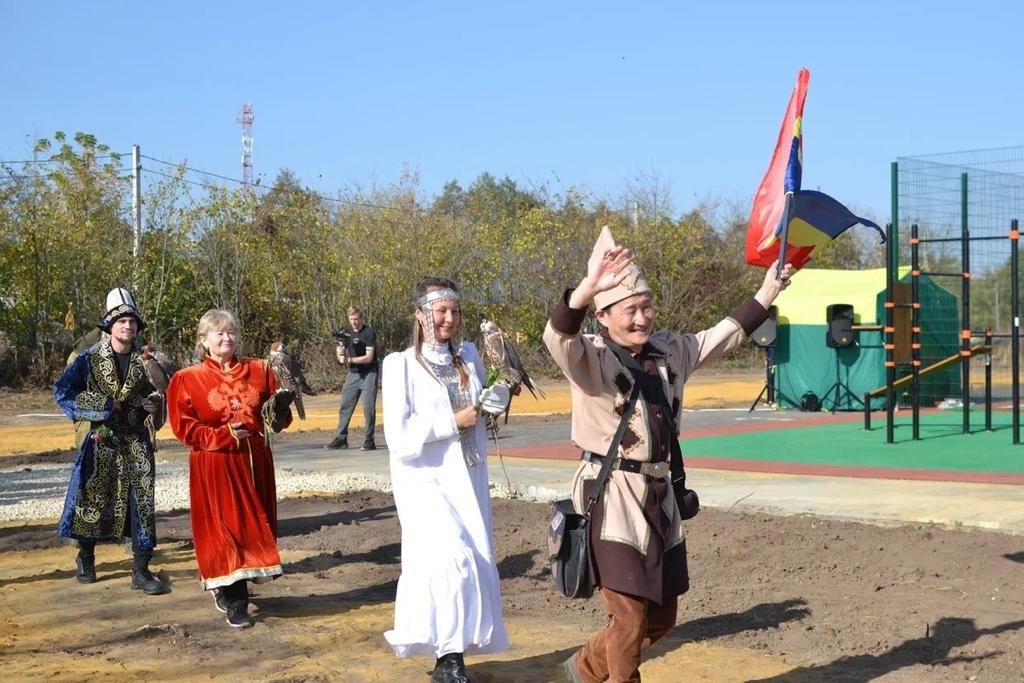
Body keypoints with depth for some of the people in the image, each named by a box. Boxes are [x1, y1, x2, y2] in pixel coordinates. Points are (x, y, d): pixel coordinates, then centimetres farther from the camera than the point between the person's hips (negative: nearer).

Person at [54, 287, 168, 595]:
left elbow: (155, 395, 14)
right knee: (94, 497, 7)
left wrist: (153, 404, -10)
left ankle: (141, 570, 0)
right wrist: (103, 407, -14)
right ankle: (85, 558, 29)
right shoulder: (89, 358, -4)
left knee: (142, 500, -4)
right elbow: (62, 392, -6)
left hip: (135, 441, 2)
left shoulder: (144, 359, 4)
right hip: (99, 440, -2)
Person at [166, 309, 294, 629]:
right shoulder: (187, 379, -2)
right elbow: (184, 427, -6)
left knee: (253, 525, 8)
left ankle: (227, 587, 29)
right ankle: (235, 603, 2)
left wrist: (279, 411, -14)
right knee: (224, 528, -5)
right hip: (214, 467, -4)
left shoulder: (259, 370, 7)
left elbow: (278, 414, 11)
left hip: (254, 462, 4)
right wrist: (223, 435, -17)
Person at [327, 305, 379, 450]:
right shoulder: (347, 333, 8)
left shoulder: (369, 333, -9)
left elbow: (369, 357, -15)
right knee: (345, 407, 3)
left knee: (369, 408, -6)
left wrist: (349, 360, -19)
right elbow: (341, 357, 8)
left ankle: (369, 440, -1)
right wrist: (340, 352, -15)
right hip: (353, 374, 5)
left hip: (369, 374, -5)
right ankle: (341, 438, 8)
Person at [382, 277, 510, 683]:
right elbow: (399, 436, -13)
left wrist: (502, 389, -5)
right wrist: (453, 422, -14)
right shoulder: (401, 365, -6)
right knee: (452, 558, -21)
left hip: (469, 480, 5)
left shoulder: (469, 356, 7)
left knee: (475, 565, 4)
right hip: (426, 480, -5)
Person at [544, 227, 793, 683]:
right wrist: (588, 287, -53)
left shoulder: (670, 351, 8)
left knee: (661, 618, 15)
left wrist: (767, 292, 15)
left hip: (659, 493, 7)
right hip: (613, 496, -7)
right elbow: (557, 338, -34)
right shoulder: (589, 357, -12)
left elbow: (724, 335, 22)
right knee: (629, 616, -5)